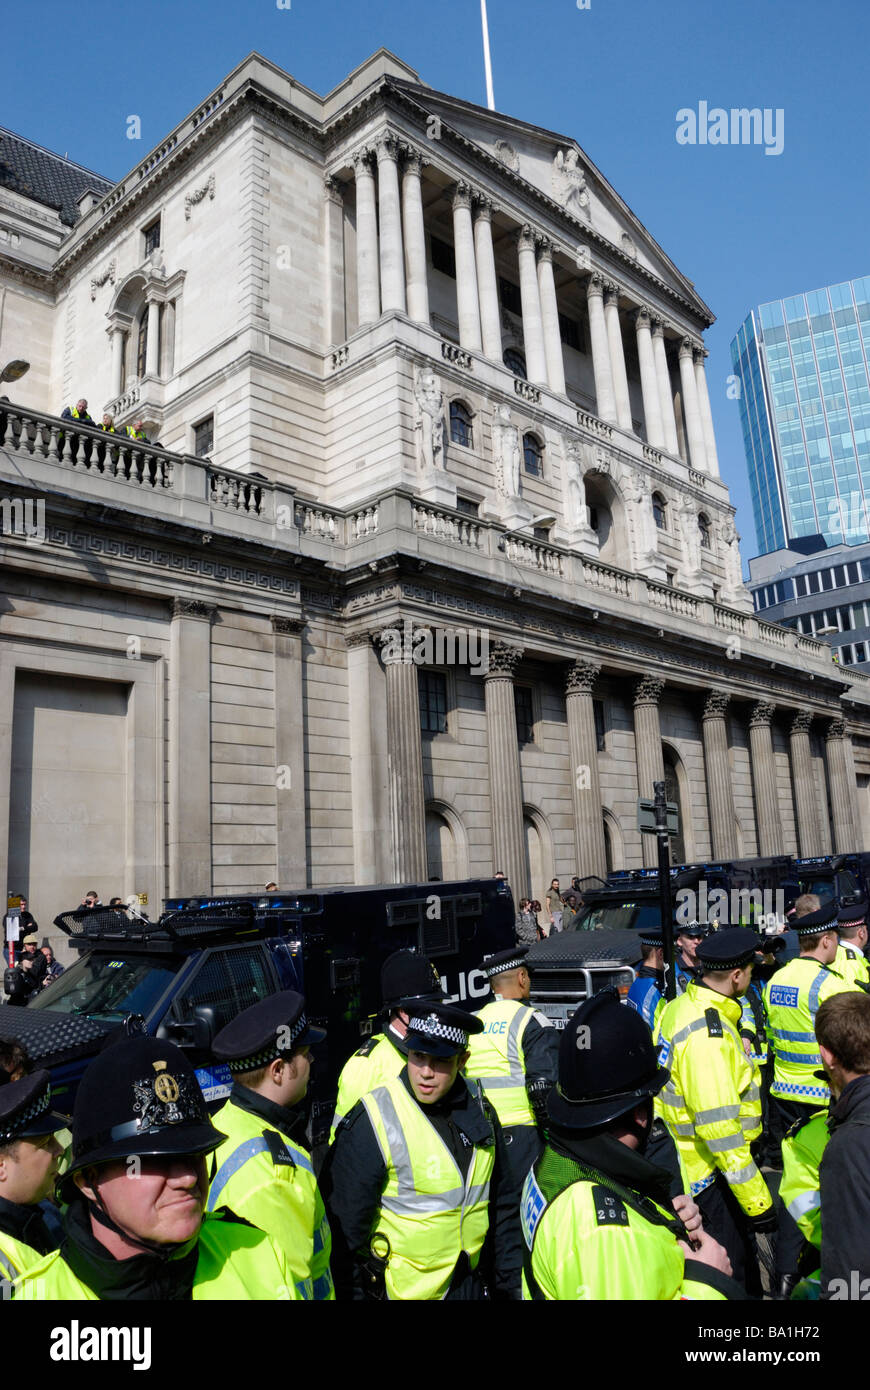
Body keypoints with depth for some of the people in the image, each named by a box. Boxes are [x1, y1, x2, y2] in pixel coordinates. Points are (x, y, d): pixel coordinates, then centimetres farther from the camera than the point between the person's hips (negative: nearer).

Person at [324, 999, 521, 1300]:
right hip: (400, 1290, -5)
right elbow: (344, 1227, -17)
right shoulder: (372, 1122, -22)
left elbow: (502, 1204, 8)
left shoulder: (479, 1107, -4)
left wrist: (510, 1285, 10)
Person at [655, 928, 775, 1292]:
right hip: (707, 1176, -10)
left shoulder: (682, 1006, 1)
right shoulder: (707, 1035, -30)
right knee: (737, 1267, 2)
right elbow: (720, 1129, -28)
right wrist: (757, 1203, -22)